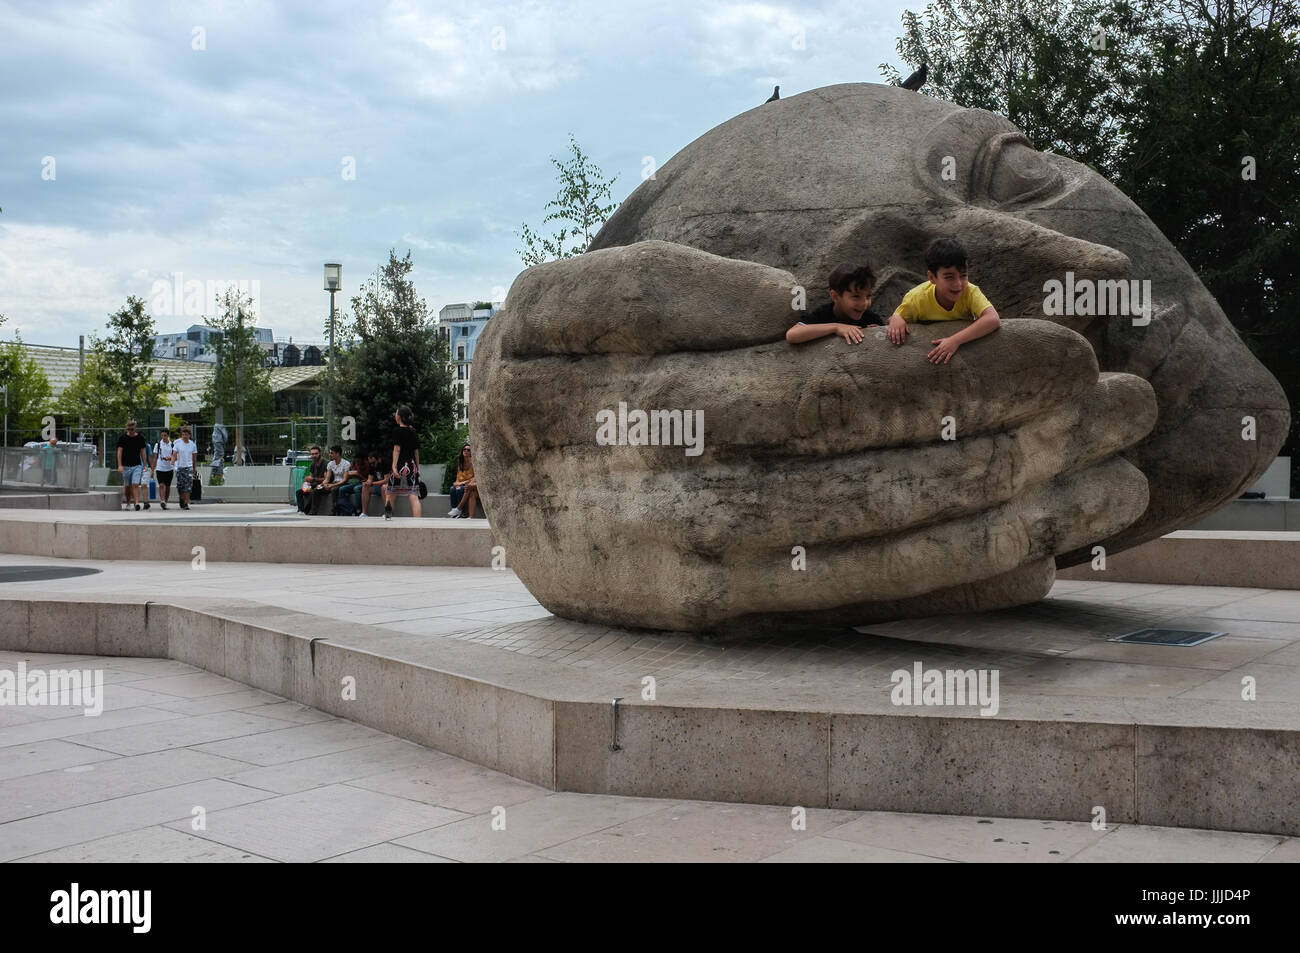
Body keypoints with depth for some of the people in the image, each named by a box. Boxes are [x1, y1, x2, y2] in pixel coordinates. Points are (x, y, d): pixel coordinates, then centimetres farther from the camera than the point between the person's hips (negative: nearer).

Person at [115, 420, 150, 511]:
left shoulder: (140, 438, 5)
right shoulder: (122, 438, 1)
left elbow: (143, 452, 10)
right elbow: (119, 452, -3)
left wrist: (145, 466, 6)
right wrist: (120, 465, -13)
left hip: (137, 466, -1)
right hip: (125, 466, 1)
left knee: (135, 485, -14)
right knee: (127, 486, 8)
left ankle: (137, 503, -20)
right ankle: (128, 503, 23)